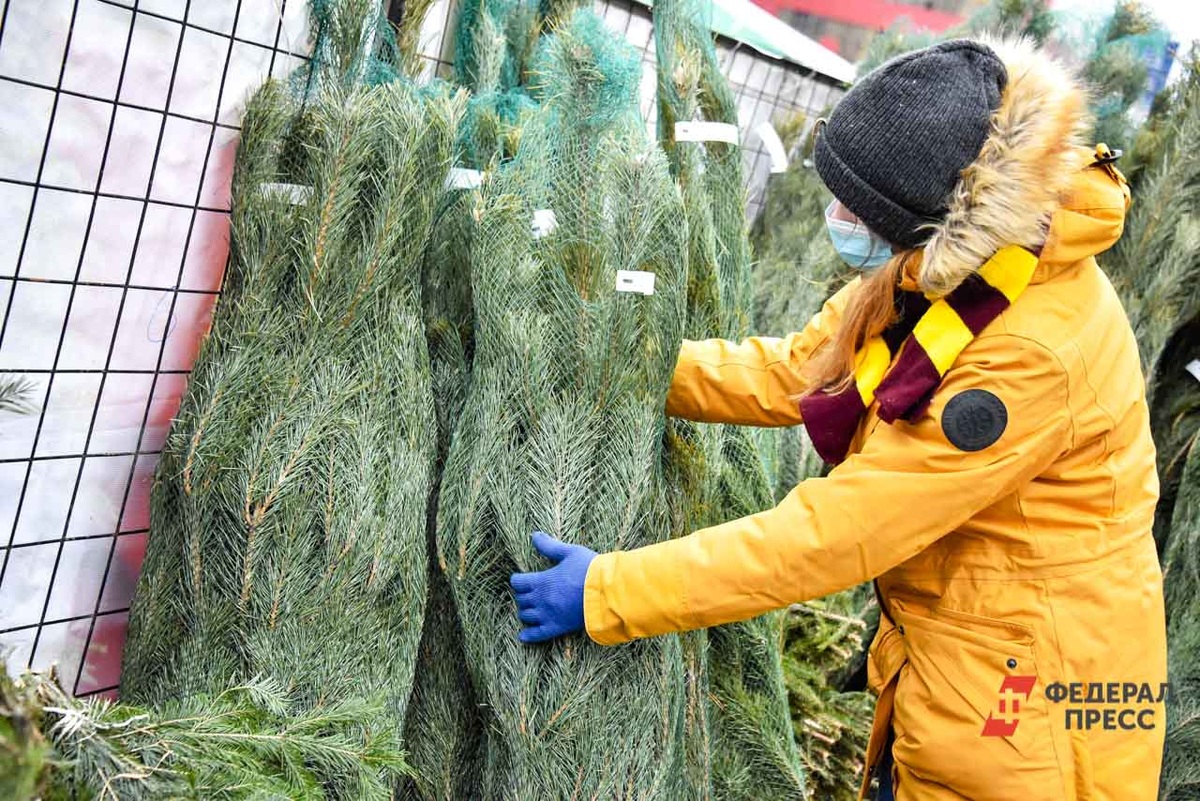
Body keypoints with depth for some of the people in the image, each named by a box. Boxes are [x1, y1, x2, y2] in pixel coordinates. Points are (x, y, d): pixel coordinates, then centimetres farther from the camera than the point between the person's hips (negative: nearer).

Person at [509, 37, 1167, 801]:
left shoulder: (1035, 355, -33)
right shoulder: (948, 267, -8)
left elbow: (832, 531, -31)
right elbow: (795, 370, 2)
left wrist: (608, 593, -25)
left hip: (1025, 705, -7)